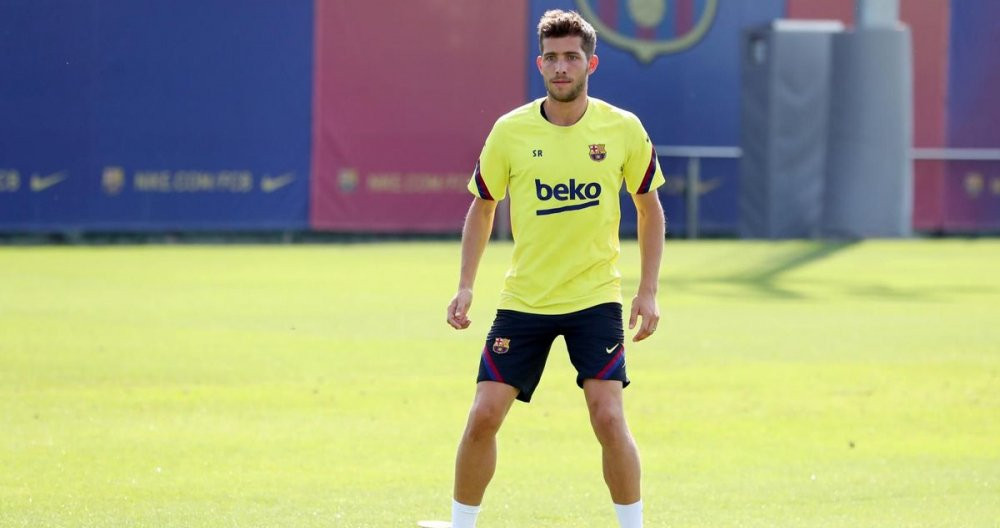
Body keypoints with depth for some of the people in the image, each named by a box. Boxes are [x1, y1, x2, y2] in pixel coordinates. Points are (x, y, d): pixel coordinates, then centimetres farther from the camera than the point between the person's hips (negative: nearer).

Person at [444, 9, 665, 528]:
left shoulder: (623, 130, -5)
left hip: (595, 297, -1)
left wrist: (648, 291, 0)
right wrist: (465, 286, 0)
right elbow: (482, 207, 9)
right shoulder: (510, 131, -4)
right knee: (483, 416, -4)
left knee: (608, 418, -13)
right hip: (523, 300, 1)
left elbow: (650, 209, 7)